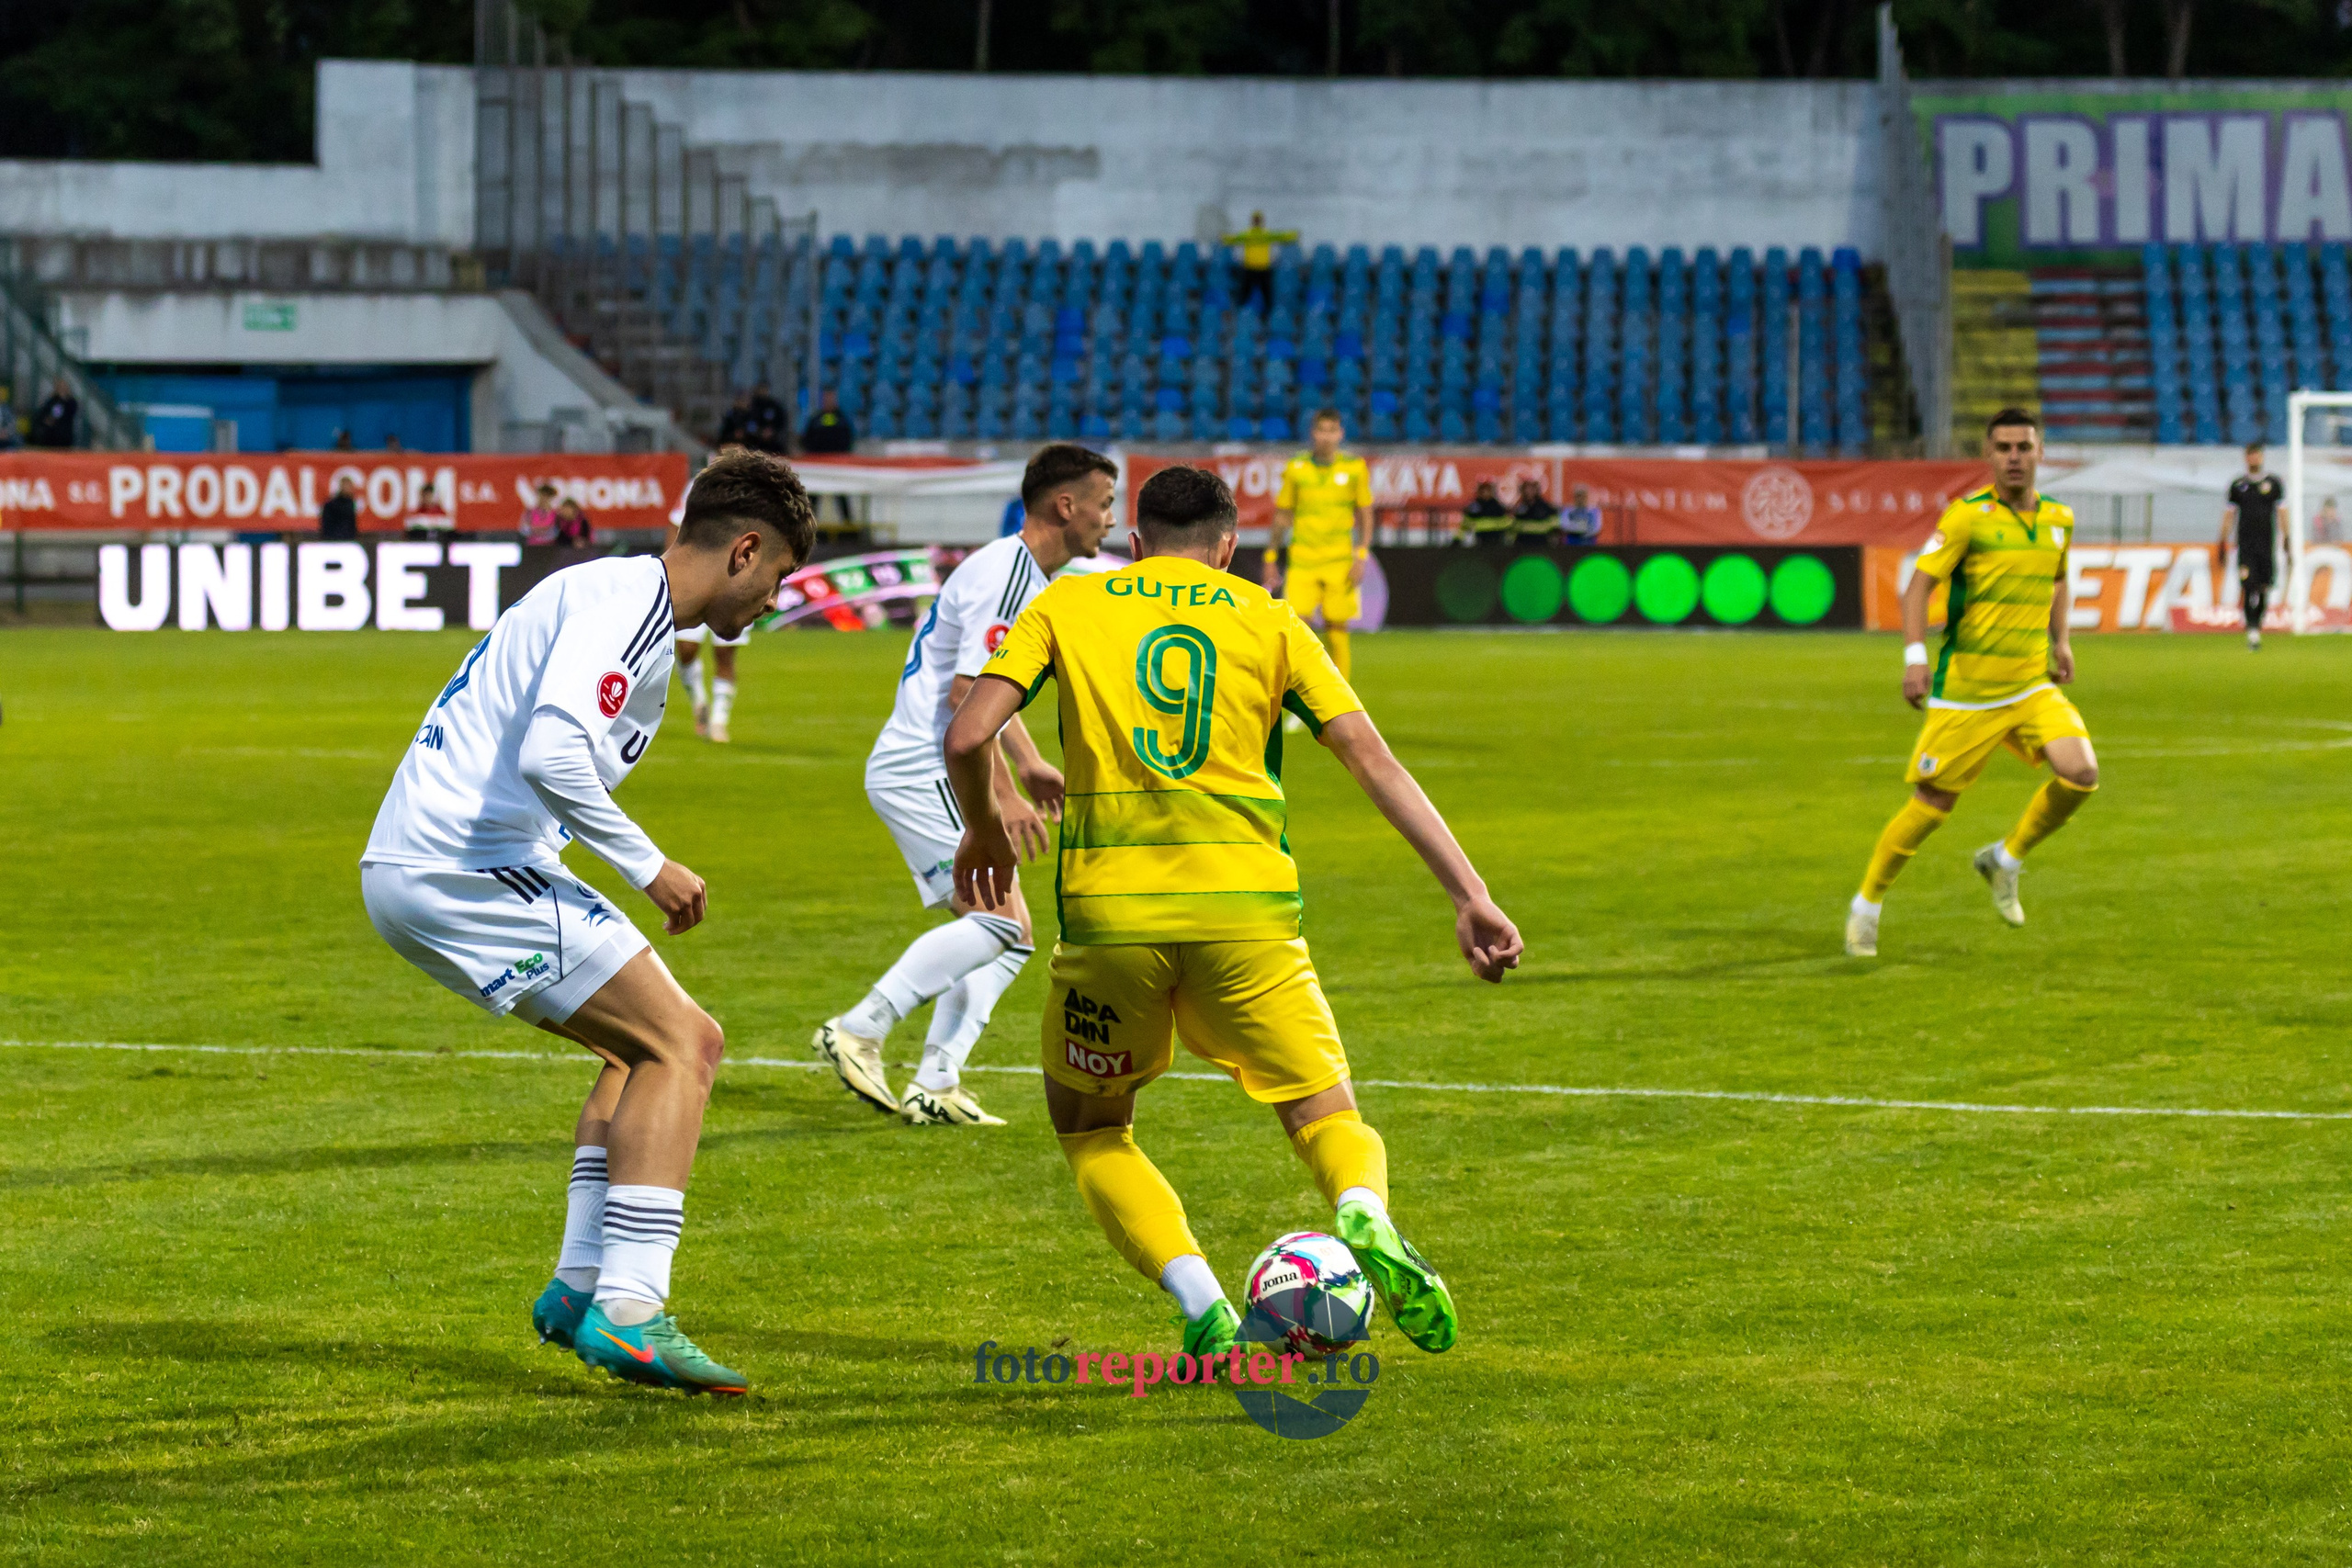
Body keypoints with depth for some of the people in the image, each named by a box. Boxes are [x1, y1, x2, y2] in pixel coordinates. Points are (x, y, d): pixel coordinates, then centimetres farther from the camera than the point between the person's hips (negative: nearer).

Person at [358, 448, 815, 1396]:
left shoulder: (624, 603, 21)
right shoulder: (624, 602, -12)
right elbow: (552, 754, -26)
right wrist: (649, 869, -16)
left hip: (411, 871, 11)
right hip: (460, 866, -11)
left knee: (647, 1040, 20)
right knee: (682, 1042, -12)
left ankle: (583, 1284, 15)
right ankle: (627, 1310, -17)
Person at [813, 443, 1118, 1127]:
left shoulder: (1025, 574, 17)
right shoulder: (1006, 573, -17)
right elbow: (967, 694, -23)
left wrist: (1029, 764, 27)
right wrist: (1005, 797, -23)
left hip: (934, 776, 11)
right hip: (919, 770, -11)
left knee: (1009, 937, 6)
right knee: (1000, 918, -19)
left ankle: (935, 1085, 1)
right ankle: (858, 1032, -17)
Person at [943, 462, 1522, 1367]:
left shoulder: (1066, 605, 12)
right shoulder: (1268, 621, 13)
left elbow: (967, 737, 1)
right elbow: (1373, 759, 5)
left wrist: (982, 833, 21)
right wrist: (1470, 896, 3)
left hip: (1109, 910, 0)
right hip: (1245, 907, 0)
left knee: (1089, 1128, 20)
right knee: (1327, 1116, 12)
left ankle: (1203, 1308, -3)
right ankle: (1365, 1217, -25)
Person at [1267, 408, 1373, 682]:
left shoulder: (1355, 468, 4)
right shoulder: (1295, 469, 5)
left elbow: (1365, 516, 7)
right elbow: (1282, 516, 12)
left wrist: (1361, 556, -3)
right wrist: (1271, 558, 10)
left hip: (1340, 563, 0)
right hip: (1302, 562, 0)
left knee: (1336, 631, 0)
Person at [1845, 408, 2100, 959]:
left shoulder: (2058, 519, 7)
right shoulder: (1968, 516, -11)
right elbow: (1919, 584, -14)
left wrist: (2061, 642, 16)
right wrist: (1915, 655, -26)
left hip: (2032, 686, 5)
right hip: (1966, 689, -5)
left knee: (2081, 774, -16)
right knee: (1932, 805, 1)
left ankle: (2005, 860, 9)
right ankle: (1866, 905, 22)